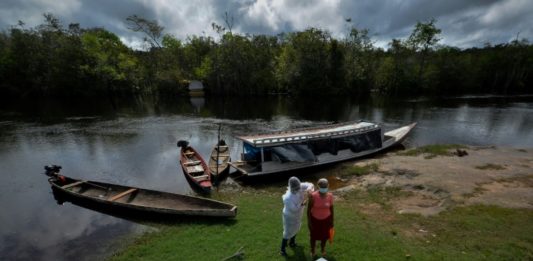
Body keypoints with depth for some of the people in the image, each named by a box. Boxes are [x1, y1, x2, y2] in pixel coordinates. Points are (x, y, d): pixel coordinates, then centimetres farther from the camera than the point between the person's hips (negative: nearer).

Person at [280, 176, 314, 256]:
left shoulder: (299, 187, -24)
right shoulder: (287, 198, -40)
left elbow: (310, 185, -18)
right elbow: (294, 209, -33)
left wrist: (309, 188, -41)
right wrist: (303, 201, -36)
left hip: (298, 215, 7)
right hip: (289, 217, -7)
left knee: (295, 229, 29)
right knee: (288, 233, 12)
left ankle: (292, 242, 57)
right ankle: (282, 249, 37)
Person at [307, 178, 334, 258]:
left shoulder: (330, 196, -18)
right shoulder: (313, 195, -26)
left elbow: (331, 209, -4)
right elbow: (309, 209, -15)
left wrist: (332, 221, 4)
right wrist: (309, 221, -12)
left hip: (326, 219, 2)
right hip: (314, 219, -2)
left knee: (324, 236, 23)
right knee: (314, 236, 19)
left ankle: (323, 249, 54)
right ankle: (312, 250, 48)